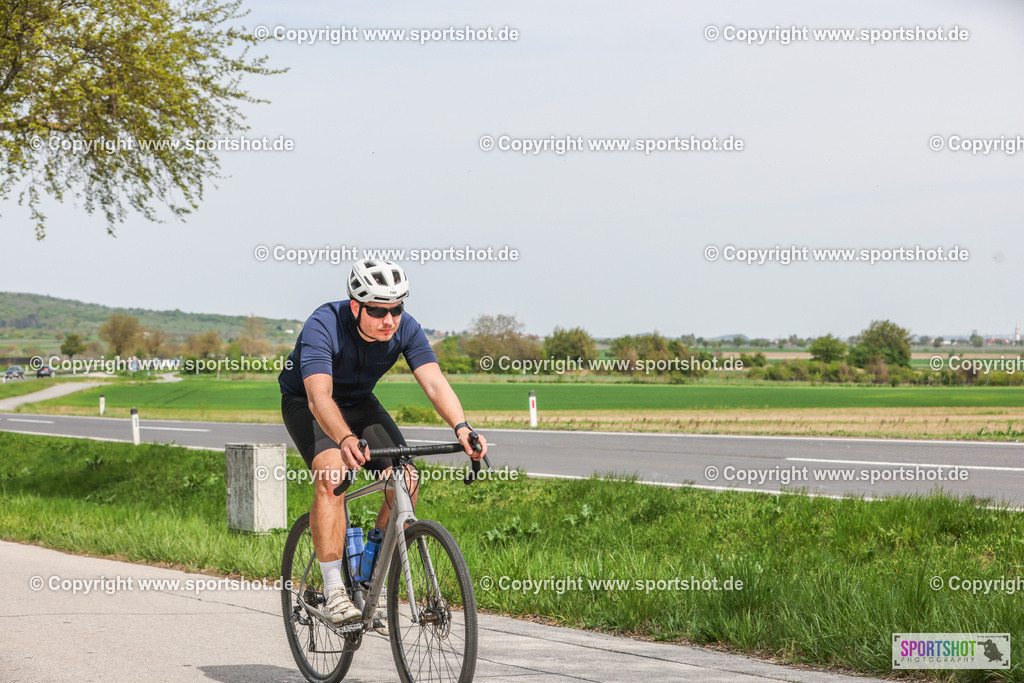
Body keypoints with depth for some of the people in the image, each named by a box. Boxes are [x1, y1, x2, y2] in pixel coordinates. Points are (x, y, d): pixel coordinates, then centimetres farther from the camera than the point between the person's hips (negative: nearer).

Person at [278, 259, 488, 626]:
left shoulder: (406, 328, -21)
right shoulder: (323, 327, -34)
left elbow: (434, 382, -31)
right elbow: (319, 396, -46)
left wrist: (461, 427, -50)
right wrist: (345, 439, -65)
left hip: (360, 403, 5)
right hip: (305, 403, -4)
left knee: (406, 482, -15)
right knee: (332, 475, -31)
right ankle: (333, 591, -26)